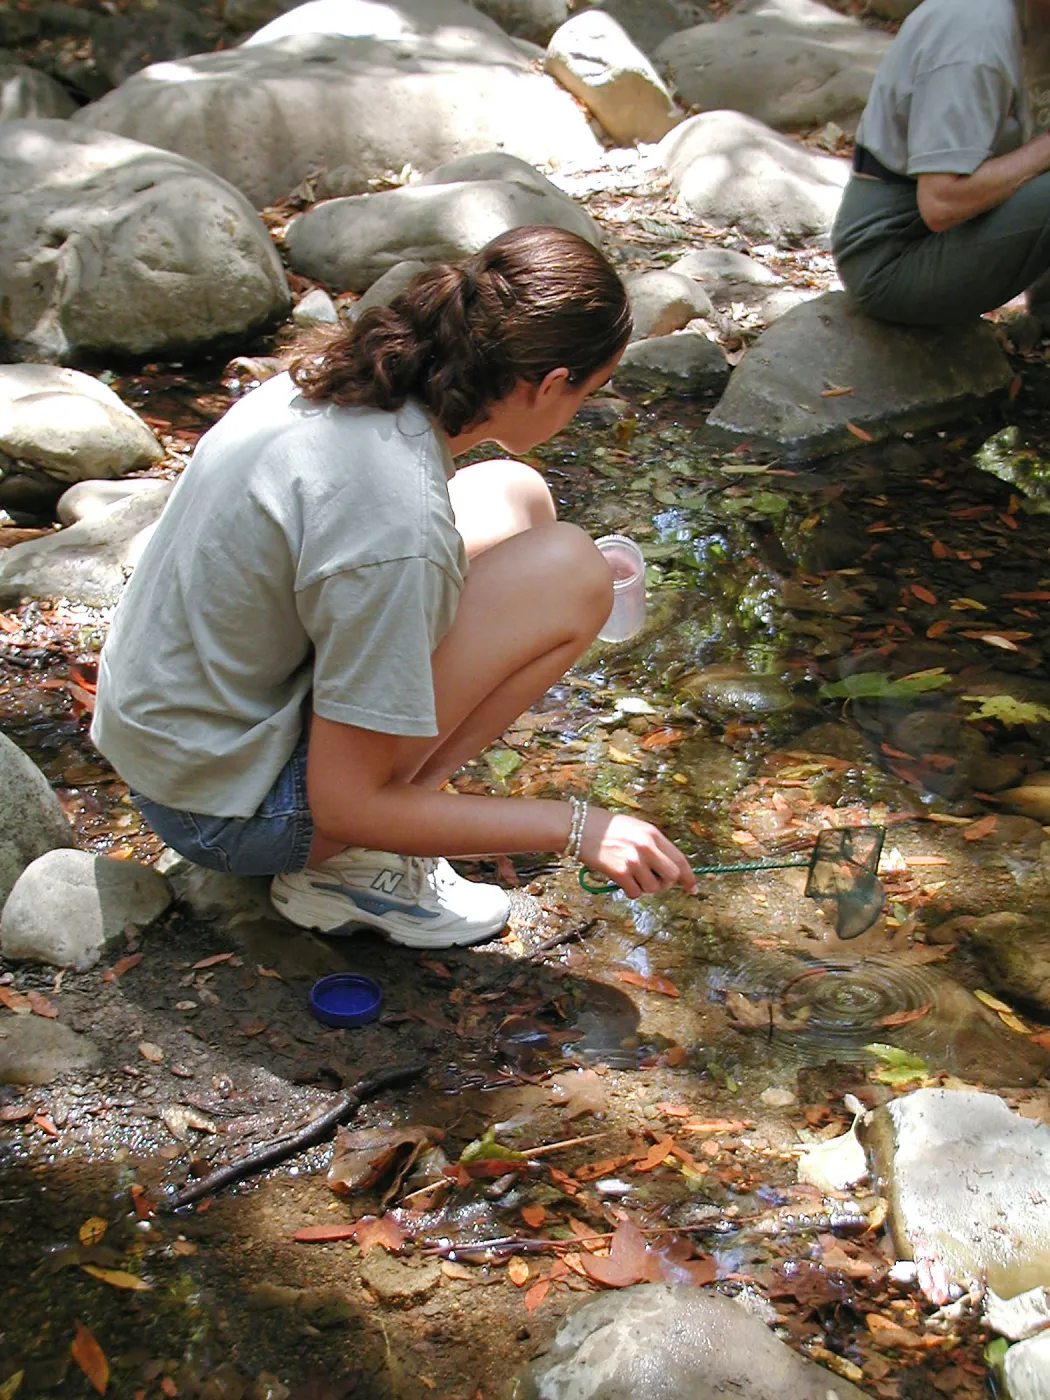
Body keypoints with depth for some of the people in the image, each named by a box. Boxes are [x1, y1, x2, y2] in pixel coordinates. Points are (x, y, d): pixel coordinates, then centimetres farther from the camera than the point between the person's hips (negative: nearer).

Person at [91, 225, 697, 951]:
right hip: (228, 811, -9)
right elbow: (347, 805, -23)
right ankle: (352, 869, -7)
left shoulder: (343, 375, -6)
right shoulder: (399, 523, -31)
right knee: (569, 569, -16)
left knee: (514, 498, 7)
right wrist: (575, 827, -16)